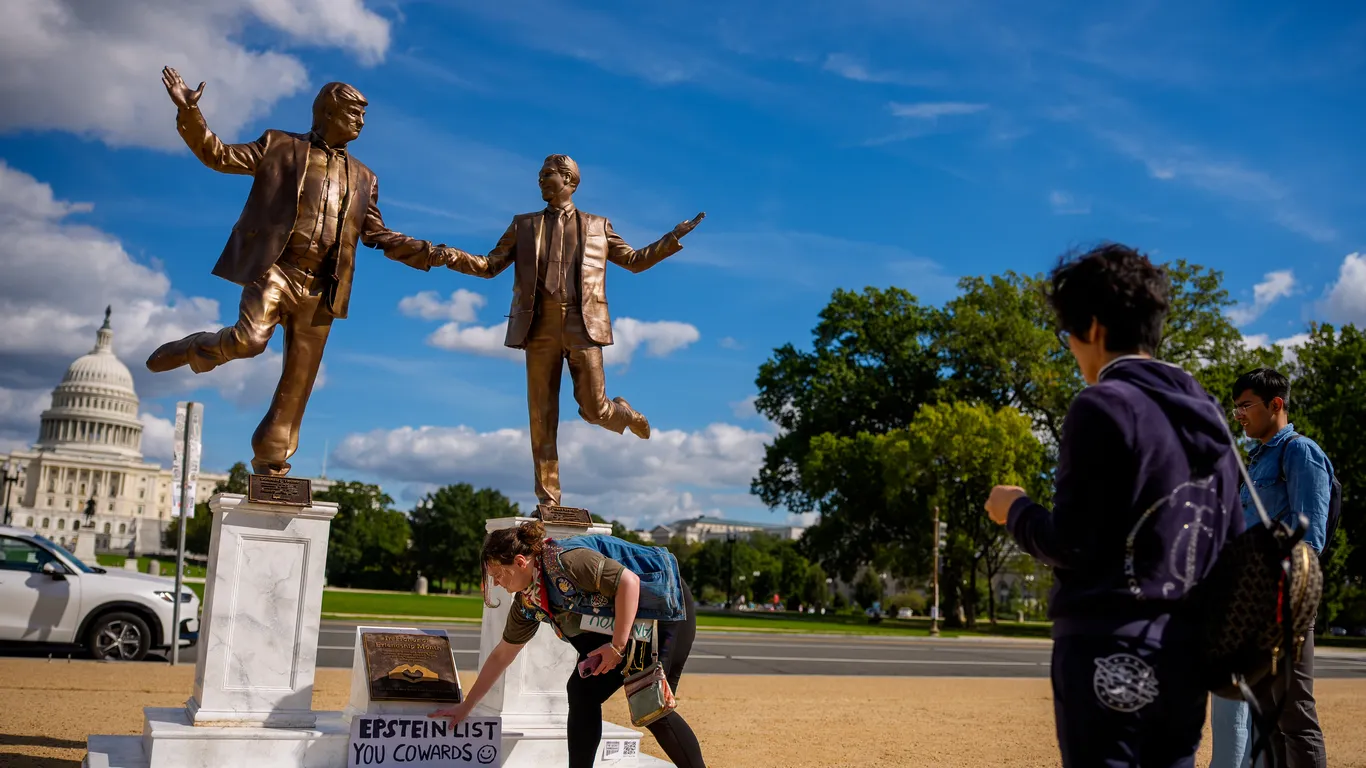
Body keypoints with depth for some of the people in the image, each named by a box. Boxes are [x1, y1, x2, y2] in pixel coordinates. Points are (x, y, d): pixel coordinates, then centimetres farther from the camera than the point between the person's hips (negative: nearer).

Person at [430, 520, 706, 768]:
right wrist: (466, 706, 12)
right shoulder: (527, 601, -1)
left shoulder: (565, 560, -28)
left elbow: (628, 581, -31)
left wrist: (617, 646, -28)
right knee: (582, 692, -2)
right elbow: (501, 655, 10)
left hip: (665, 606, -8)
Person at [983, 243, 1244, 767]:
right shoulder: (1208, 415, 13)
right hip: (1182, 652, 8)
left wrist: (1015, 510, 3)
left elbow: (1072, 545, -14)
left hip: (1108, 651, -8)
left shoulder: (1103, 406, -12)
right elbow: (1234, 545, 14)